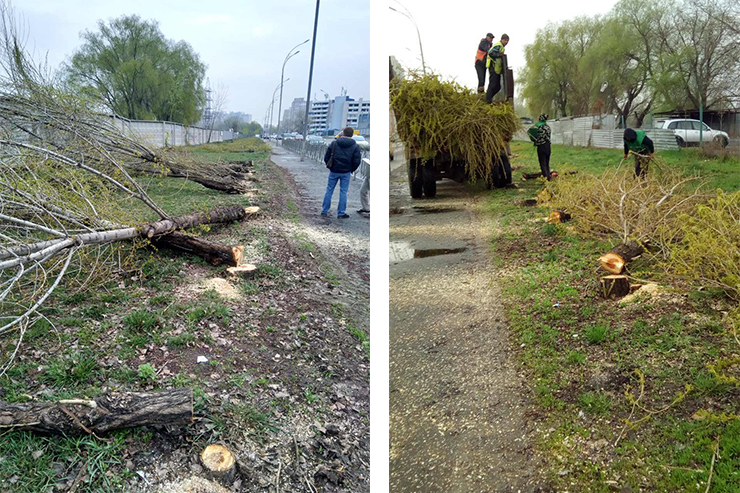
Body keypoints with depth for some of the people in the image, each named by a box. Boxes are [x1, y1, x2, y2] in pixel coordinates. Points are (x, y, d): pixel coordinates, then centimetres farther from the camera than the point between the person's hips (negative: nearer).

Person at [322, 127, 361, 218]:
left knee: (329, 190, 10)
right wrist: (351, 170, 11)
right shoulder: (355, 146, -3)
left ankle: (324, 211, 15)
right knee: (343, 192, 6)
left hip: (334, 171, 1)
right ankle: (341, 213, 8)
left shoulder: (334, 143, -1)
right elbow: (356, 162, -5)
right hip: (346, 173, -1)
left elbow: (326, 157, 0)